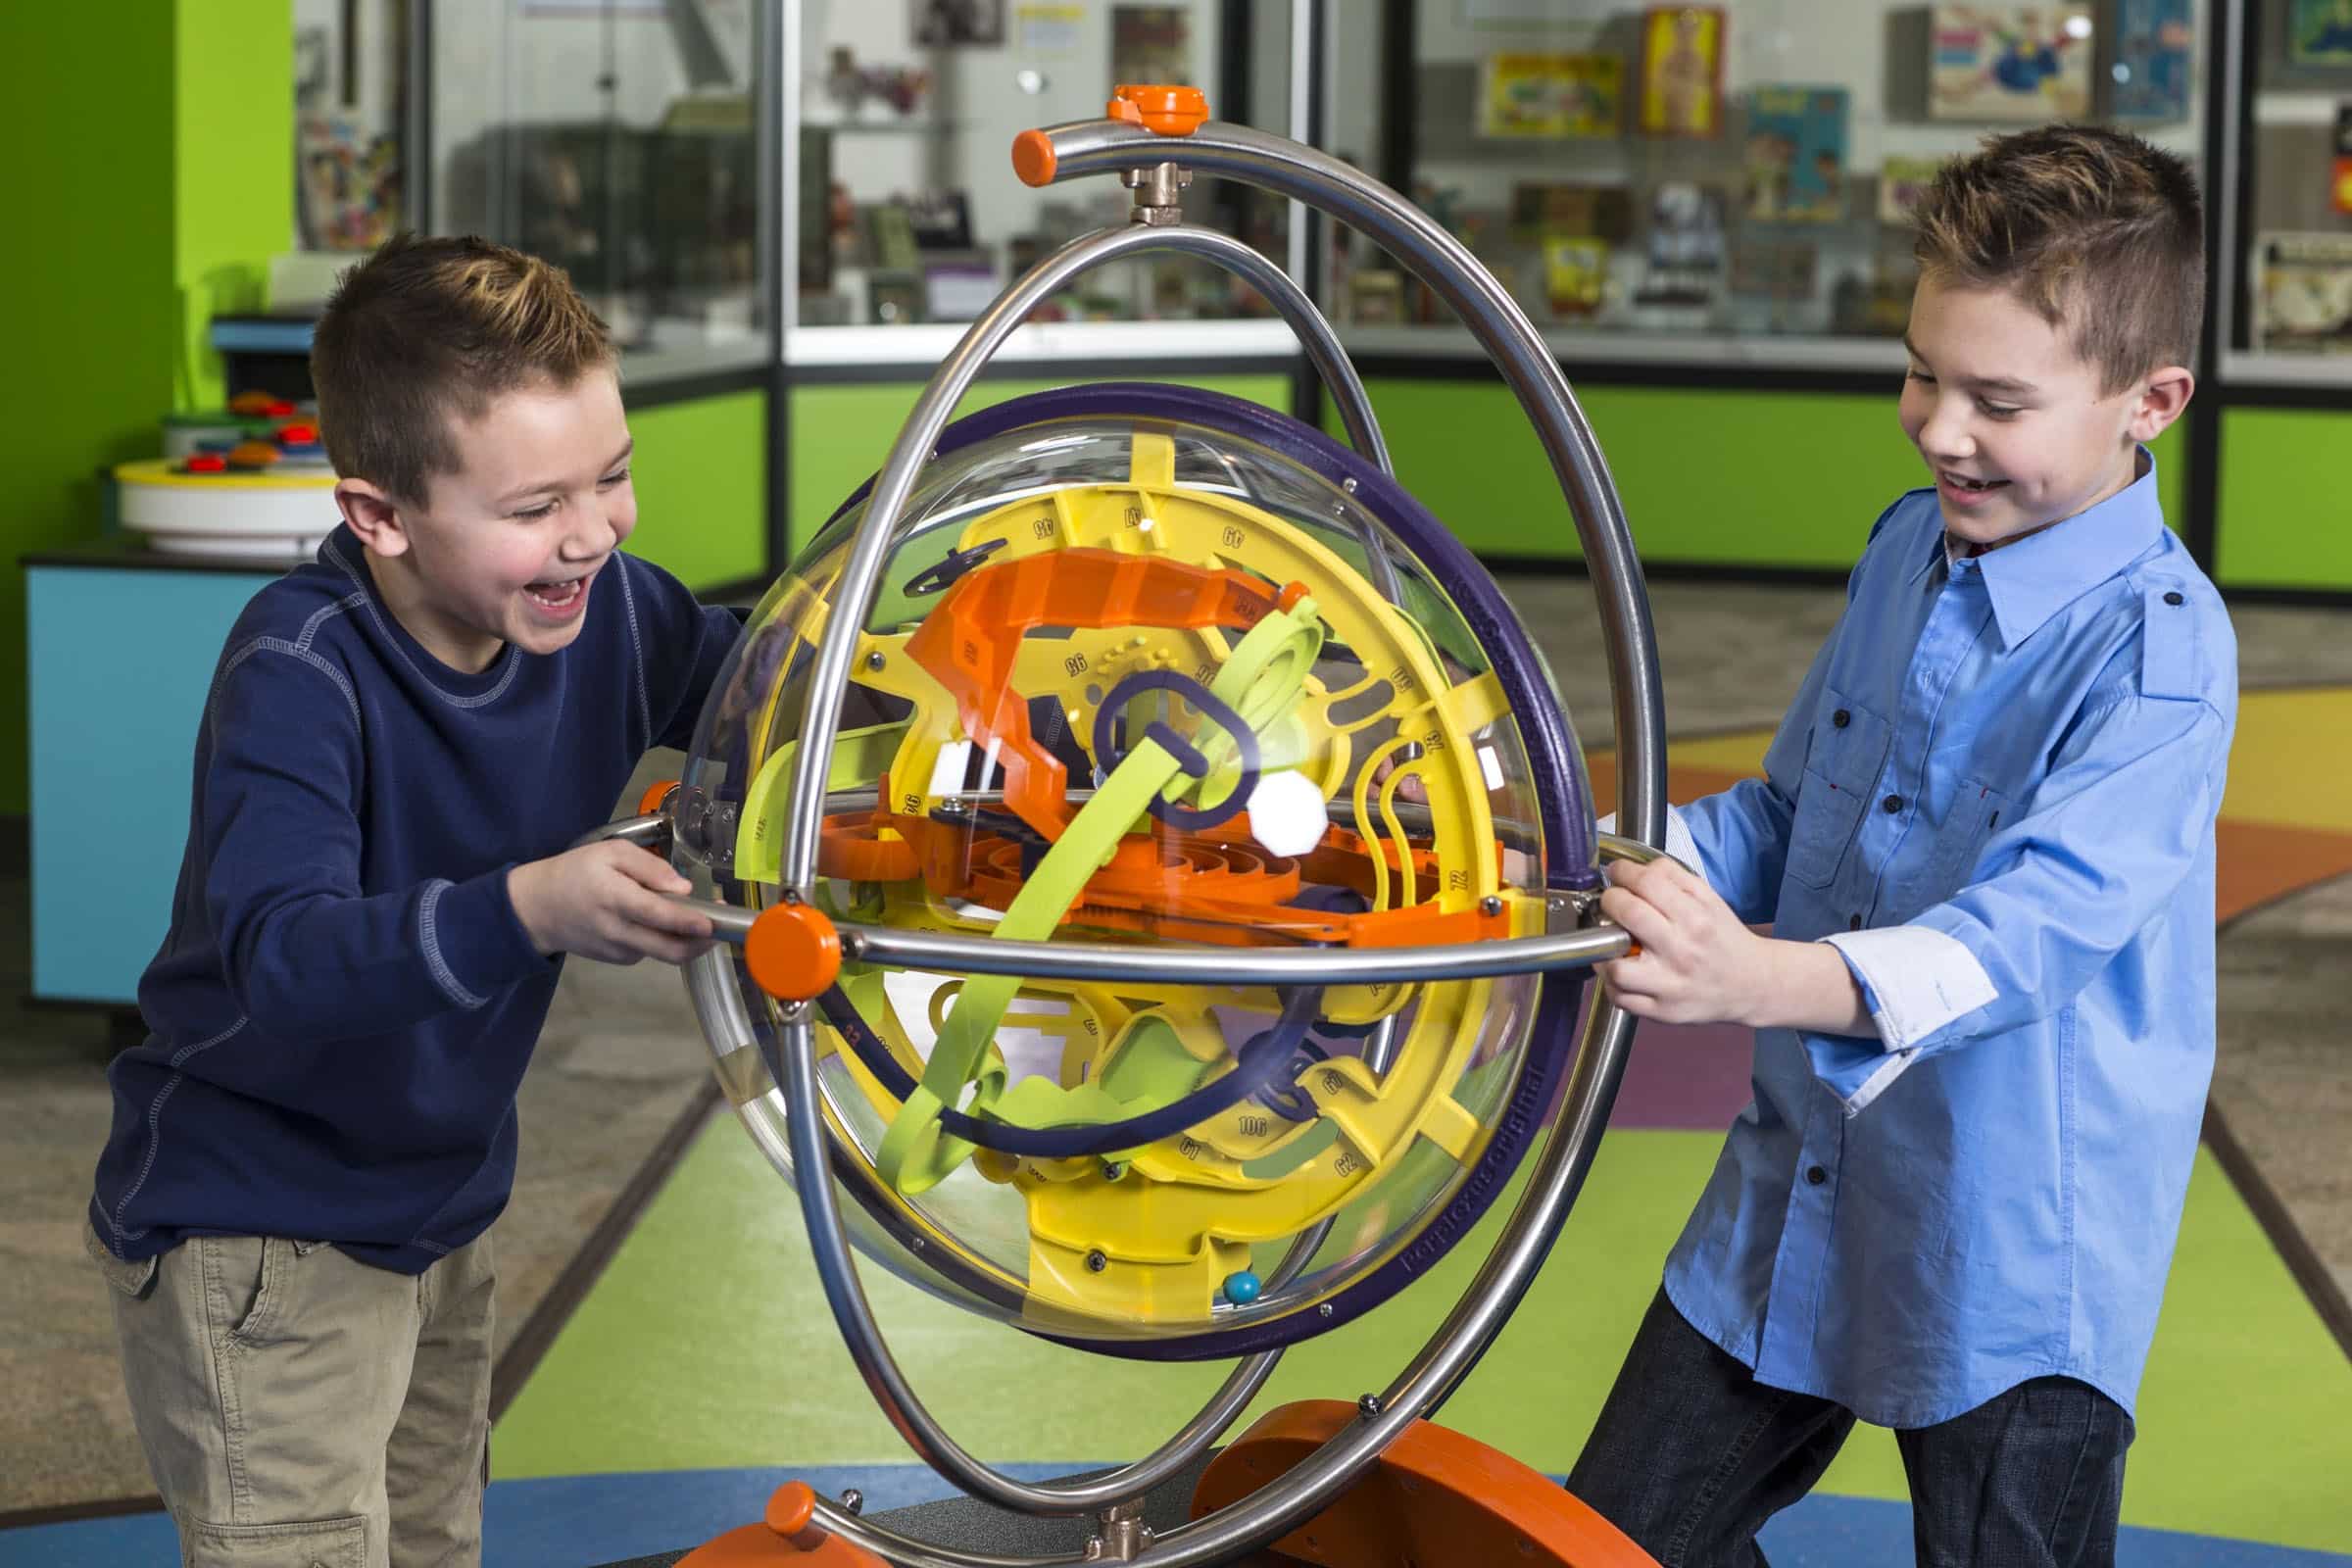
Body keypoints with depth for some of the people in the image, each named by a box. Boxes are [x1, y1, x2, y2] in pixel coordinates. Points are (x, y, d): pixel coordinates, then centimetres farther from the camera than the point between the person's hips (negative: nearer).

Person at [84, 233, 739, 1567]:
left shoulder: (607, 612, -9)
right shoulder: (302, 670, -28)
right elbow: (281, 958, -39)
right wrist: (529, 909, -55)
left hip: (442, 1202, 7)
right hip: (256, 1223, -7)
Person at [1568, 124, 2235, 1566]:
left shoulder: (2158, 651, -20)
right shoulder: (1910, 551, 4)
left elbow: (2033, 930, -33)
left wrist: (1762, 982, -48)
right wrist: (1628, 863, -4)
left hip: (2016, 1259, -7)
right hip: (1797, 1193, 7)